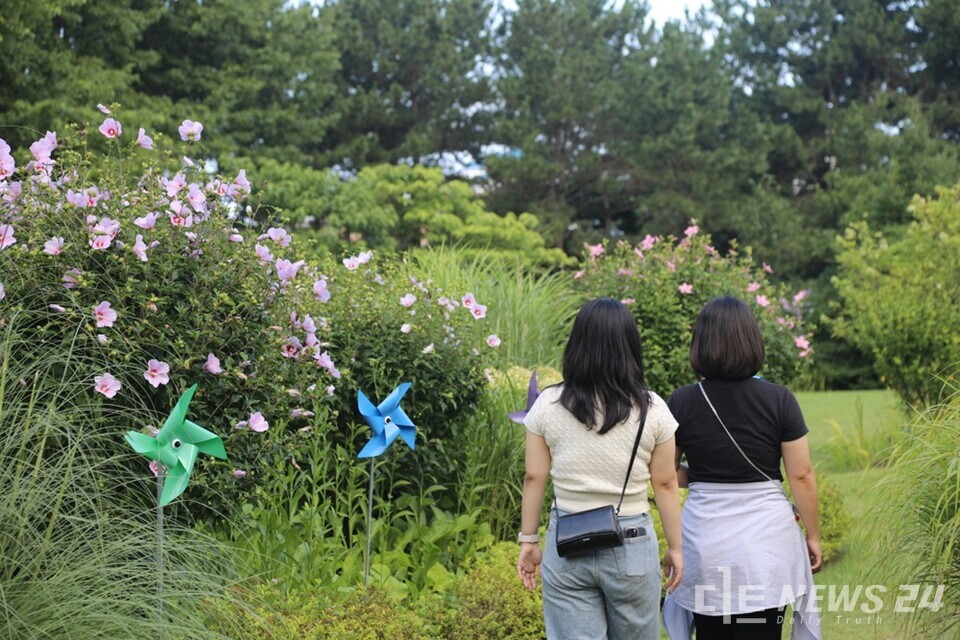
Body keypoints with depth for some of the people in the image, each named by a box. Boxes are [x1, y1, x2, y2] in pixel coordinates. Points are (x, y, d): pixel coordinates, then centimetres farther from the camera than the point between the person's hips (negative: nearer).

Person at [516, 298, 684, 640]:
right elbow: (665, 484, -1)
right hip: (632, 545, 0)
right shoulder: (651, 409, -5)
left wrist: (528, 541, 10)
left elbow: (533, 478, 0)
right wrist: (675, 547, 9)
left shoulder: (548, 404, -4)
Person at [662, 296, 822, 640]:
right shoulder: (779, 400, -7)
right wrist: (813, 535, 6)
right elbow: (801, 475, -4)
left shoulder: (681, 403, -4)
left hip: (705, 543, 1)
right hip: (765, 541, -1)